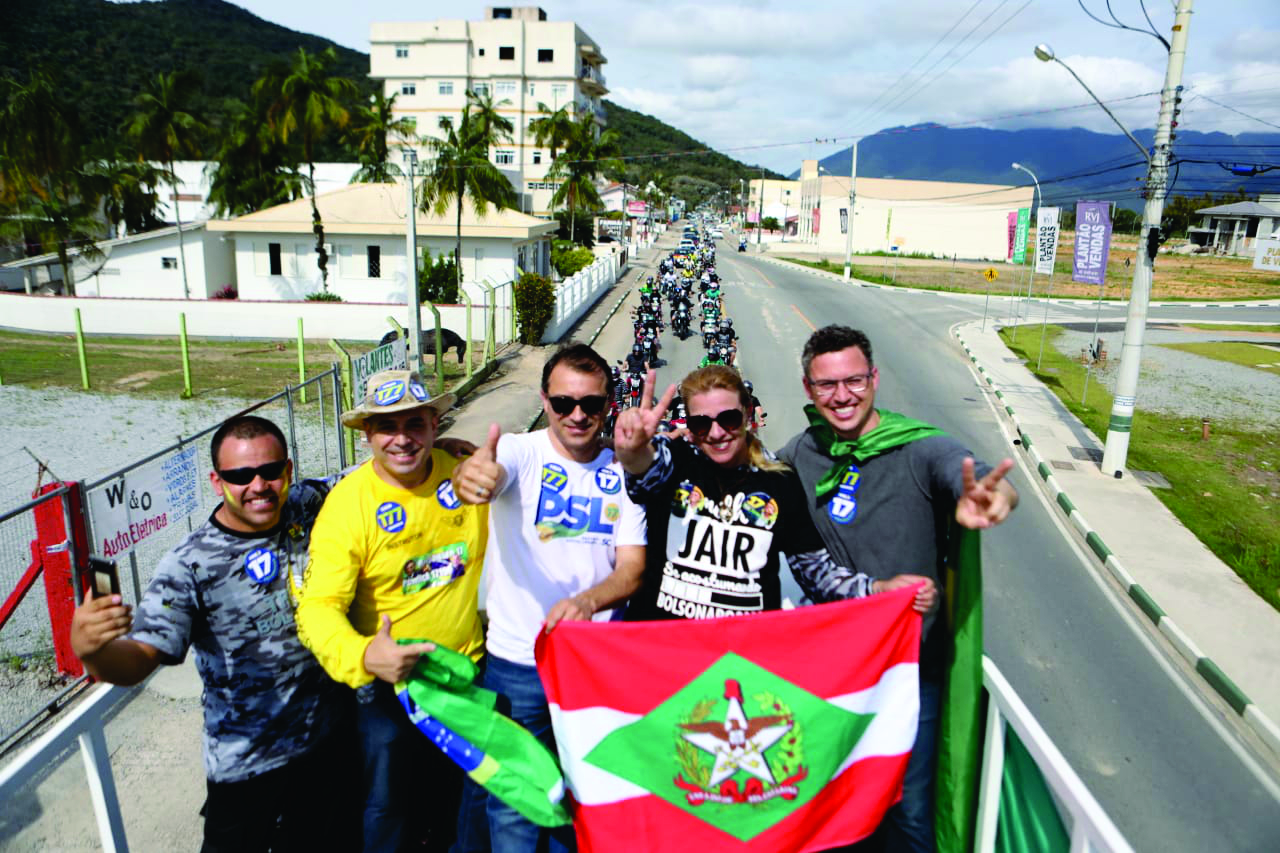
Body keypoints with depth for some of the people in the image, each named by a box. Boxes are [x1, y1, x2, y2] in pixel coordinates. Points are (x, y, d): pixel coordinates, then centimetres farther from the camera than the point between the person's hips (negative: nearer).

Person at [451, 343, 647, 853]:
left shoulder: (622, 470, 0)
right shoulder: (522, 452, -9)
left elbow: (633, 567, -5)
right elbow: (487, 471, -32)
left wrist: (588, 601, -25)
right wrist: (472, 473, -57)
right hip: (516, 663, -2)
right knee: (512, 804, 8)